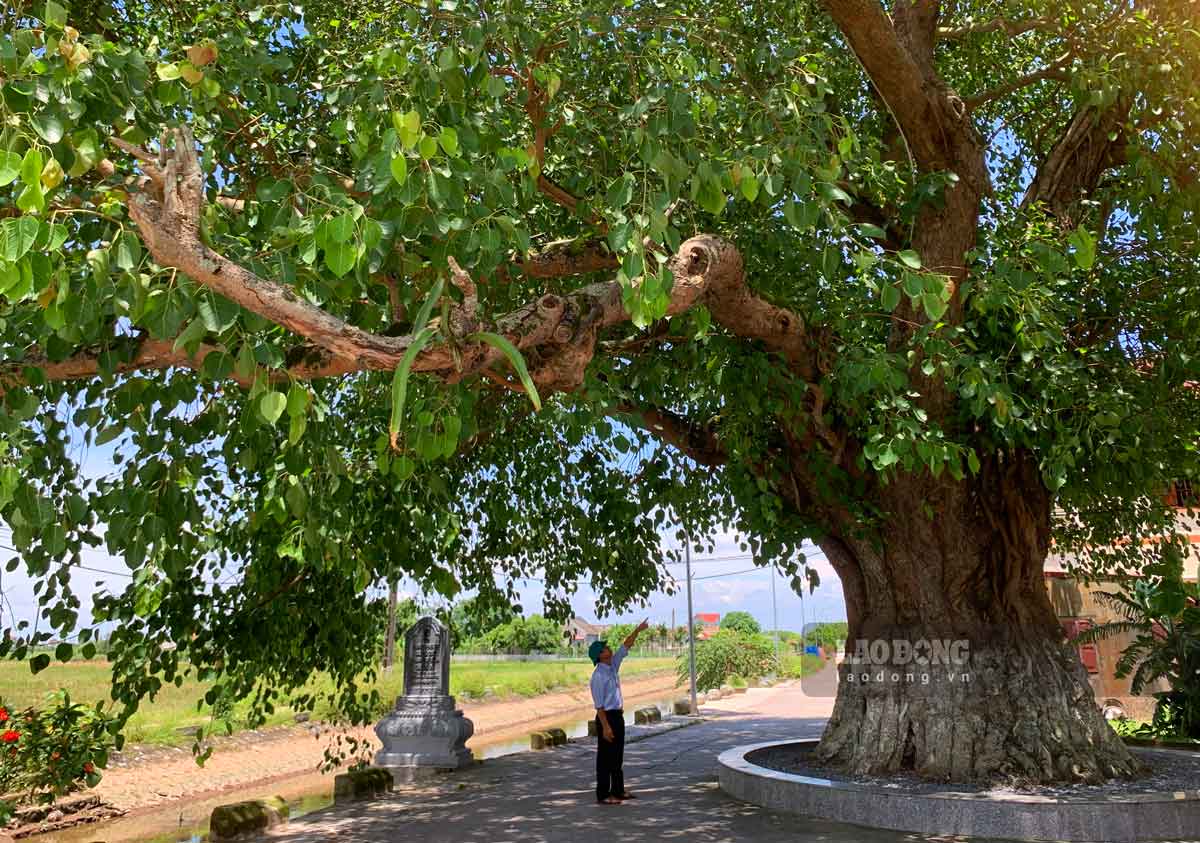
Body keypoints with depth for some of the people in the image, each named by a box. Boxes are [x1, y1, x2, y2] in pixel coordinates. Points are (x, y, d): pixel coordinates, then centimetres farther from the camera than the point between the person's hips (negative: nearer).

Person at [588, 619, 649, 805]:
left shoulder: (613, 665, 6)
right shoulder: (598, 675, -18)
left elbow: (625, 647, 13)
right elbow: (599, 704, -20)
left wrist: (637, 630, 8)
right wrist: (605, 727, -22)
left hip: (618, 715, 9)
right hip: (606, 717, -9)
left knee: (617, 756, 16)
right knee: (605, 758, -1)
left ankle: (618, 790, 25)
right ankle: (603, 795, 6)